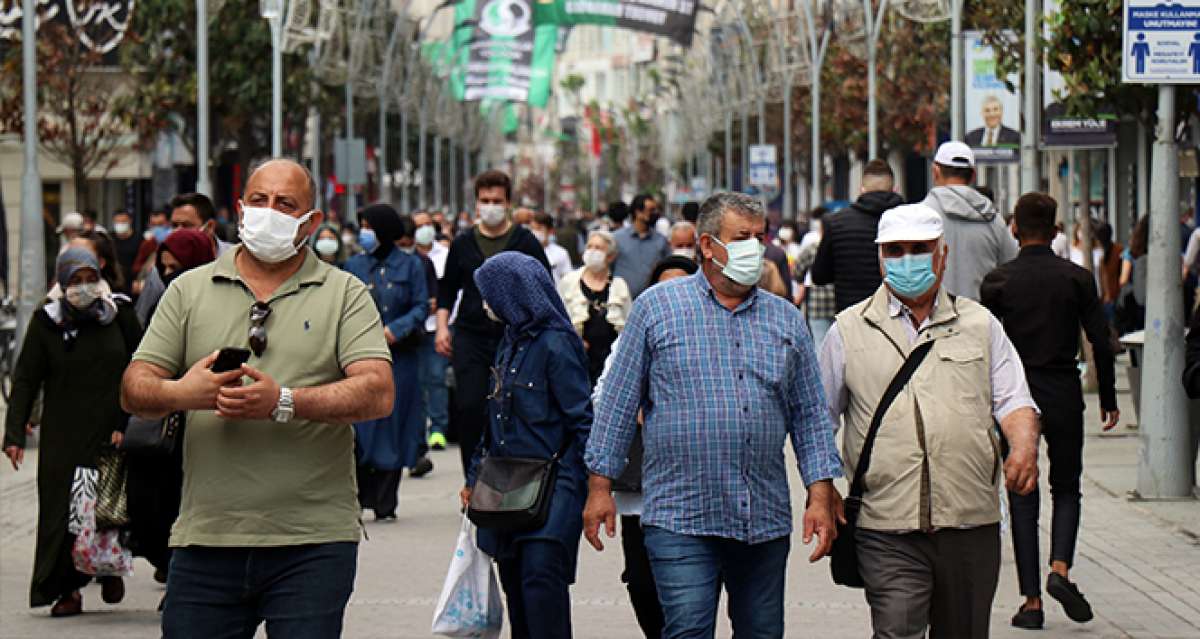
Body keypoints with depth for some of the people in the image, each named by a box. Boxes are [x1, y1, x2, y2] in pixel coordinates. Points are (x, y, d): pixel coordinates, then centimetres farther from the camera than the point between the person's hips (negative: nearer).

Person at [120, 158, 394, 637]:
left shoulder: (344, 294, 6)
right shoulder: (189, 290, 13)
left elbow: (377, 395, -8)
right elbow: (134, 391, 7)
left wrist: (282, 402, -20)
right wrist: (181, 393, -16)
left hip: (312, 543, -2)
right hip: (206, 539, 2)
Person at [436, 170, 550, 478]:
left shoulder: (526, 242, 2)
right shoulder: (463, 243, 10)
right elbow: (447, 288, 18)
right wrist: (442, 326, 6)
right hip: (471, 339, 2)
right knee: (469, 408, -6)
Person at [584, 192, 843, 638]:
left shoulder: (786, 319, 12)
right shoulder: (657, 308, 3)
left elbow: (809, 414, 13)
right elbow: (618, 402, 4)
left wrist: (820, 497, 4)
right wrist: (600, 486, 0)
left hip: (766, 519, 4)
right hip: (680, 516, -4)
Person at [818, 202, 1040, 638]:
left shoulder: (980, 324, 13)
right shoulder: (850, 330, 10)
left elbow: (1013, 401, 8)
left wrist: (1024, 446, -13)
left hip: (971, 524, 2)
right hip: (887, 531, -2)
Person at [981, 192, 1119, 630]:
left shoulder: (998, 281, -2)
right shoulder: (1077, 279, 0)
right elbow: (1101, 343, -3)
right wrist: (1108, 400, 7)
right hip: (1064, 396, 0)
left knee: (1022, 498, 6)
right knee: (1067, 489, 15)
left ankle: (1031, 600, 2)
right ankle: (1060, 569, -10)